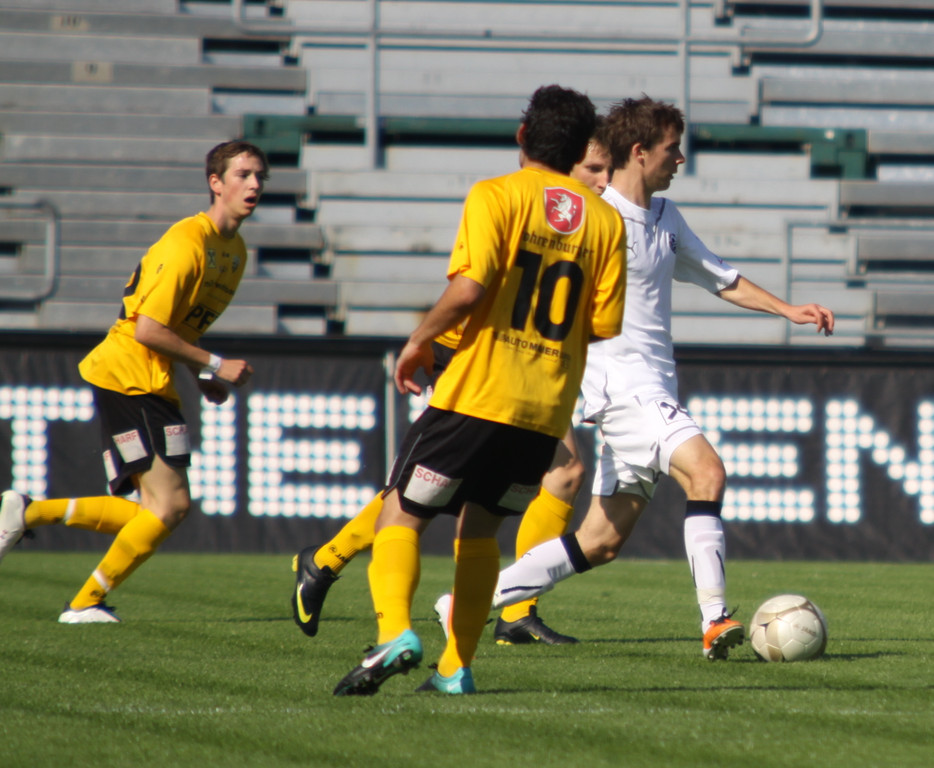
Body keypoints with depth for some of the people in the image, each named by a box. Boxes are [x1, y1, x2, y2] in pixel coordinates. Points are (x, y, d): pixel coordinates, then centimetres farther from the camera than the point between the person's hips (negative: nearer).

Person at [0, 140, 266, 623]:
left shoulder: (234, 251, 14)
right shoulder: (186, 242, -17)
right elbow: (147, 329, -20)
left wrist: (201, 376, 9)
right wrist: (213, 366, -15)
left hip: (151, 384, 9)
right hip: (126, 376, -9)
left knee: (152, 515, 7)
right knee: (171, 503, -13)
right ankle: (87, 602, -2)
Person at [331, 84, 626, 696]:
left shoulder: (495, 197, -5)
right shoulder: (605, 220, 7)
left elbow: (468, 288, -18)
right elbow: (605, 325, 5)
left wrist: (419, 341, -2)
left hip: (478, 393, -4)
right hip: (548, 410, 4)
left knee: (402, 515, 5)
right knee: (480, 530, 20)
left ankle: (395, 633, -18)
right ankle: (457, 668, 13)